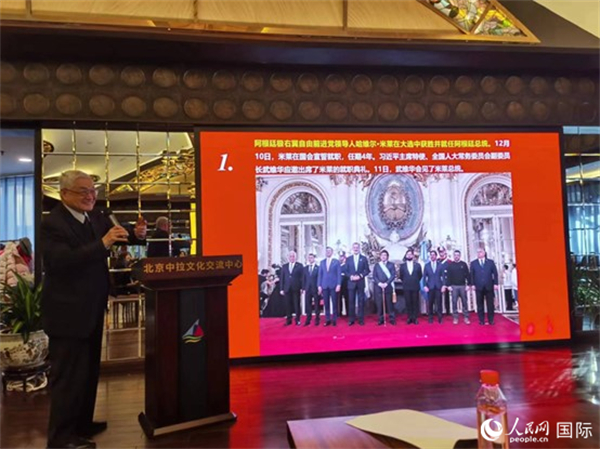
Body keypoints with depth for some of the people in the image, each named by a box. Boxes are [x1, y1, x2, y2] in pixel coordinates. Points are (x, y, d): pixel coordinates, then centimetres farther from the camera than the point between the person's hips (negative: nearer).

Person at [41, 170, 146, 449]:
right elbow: (60, 261, -29)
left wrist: (136, 235, -15)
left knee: (89, 370, 19)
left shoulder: (96, 218, 6)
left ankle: (82, 424, 35)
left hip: (92, 308, 9)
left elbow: (118, 239, 7)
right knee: (68, 374, 1)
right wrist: (102, 244, -35)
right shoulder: (52, 223, -17)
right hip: (67, 311, -9)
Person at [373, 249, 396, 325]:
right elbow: (374, 276, 6)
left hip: (388, 287, -1)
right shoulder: (376, 265, 13)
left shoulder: (391, 265, 8)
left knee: (389, 304, 1)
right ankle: (380, 319, 6)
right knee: (379, 304, 0)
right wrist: (379, 283, -10)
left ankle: (392, 319, 7)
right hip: (378, 287, 1)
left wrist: (386, 283, -13)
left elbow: (393, 275, -2)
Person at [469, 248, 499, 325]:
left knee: (490, 304, 3)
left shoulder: (490, 262, 8)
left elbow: (495, 273, 6)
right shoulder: (473, 263, 9)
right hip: (479, 287, 0)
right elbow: (471, 275, 6)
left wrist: (495, 283, -2)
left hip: (489, 286, 0)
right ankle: (481, 320, 9)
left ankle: (491, 320, 12)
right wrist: (472, 284, -4)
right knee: (480, 304, 3)